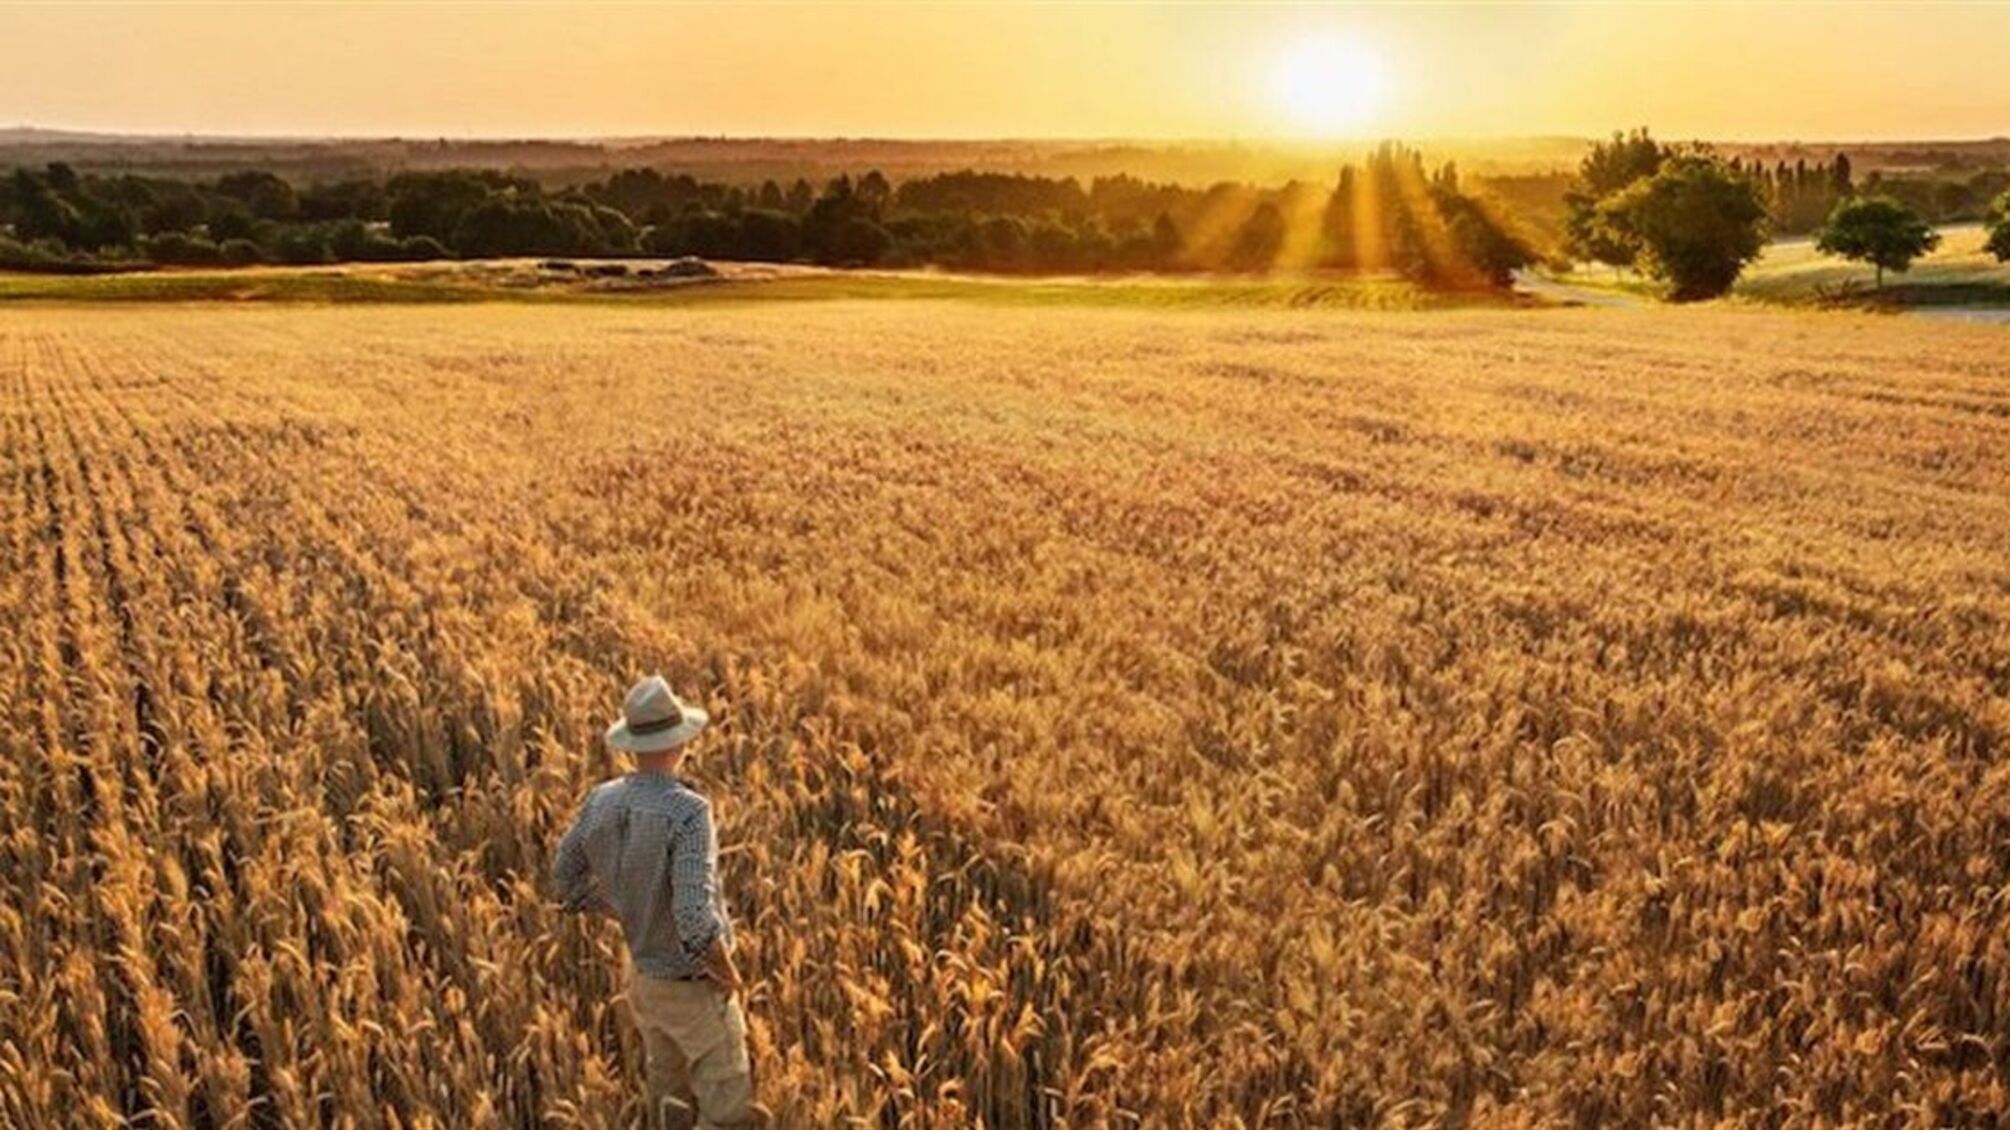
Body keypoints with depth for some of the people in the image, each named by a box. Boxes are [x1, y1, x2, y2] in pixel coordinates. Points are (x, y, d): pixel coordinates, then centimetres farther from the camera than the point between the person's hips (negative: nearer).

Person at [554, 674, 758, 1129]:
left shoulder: (602, 801, -8)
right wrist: (729, 975, -18)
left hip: (644, 976, 7)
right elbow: (696, 919, -37)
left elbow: (568, 880, 6)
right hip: (694, 986, -7)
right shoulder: (688, 811, -31)